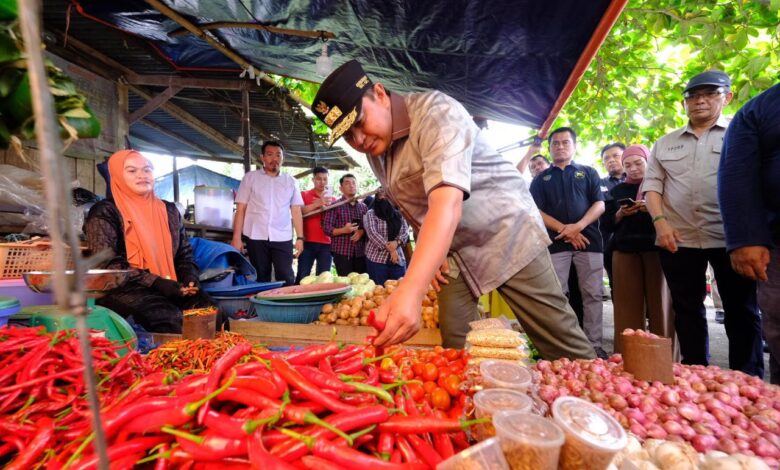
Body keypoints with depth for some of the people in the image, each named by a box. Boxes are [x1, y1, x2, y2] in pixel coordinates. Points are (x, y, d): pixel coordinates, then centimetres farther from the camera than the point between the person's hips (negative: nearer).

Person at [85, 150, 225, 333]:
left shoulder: (169, 210, 18)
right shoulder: (104, 213, 3)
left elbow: (185, 255, 20)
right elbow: (107, 265, -7)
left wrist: (190, 278, -1)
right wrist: (156, 283, -16)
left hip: (171, 288, 4)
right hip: (125, 290, -4)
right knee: (172, 320, -34)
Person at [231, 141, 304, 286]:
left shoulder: (291, 181, 10)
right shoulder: (250, 177, 6)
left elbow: (296, 211, 8)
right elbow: (241, 209, 3)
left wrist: (300, 237, 1)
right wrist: (237, 237, -4)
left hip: (283, 238, 1)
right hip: (256, 237, 0)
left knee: (286, 278, -3)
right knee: (260, 279, 8)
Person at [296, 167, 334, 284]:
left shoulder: (331, 199, 16)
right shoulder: (304, 195, 8)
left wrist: (325, 206, -4)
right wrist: (317, 204, -20)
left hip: (326, 244, 2)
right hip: (308, 243, -2)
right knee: (302, 277, -6)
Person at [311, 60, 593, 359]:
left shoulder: (435, 112, -24)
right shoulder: (374, 148, 0)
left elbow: (448, 204, -40)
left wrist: (411, 290, -50)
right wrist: (431, 254, -4)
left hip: (506, 234, -6)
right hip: (452, 253, 7)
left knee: (562, 344, -1)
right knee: (456, 348, 2)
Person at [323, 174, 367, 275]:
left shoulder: (363, 206, 15)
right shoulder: (335, 206, 1)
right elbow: (327, 228, -6)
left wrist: (362, 232, -9)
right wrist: (343, 230, -22)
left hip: (361, 252, 4)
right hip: (342, 252, -4)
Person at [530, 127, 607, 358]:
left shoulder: (588, 172, 16)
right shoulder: (541, 179, 14)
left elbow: (599, 204, 5)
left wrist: (578, 226, -13)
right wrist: (563, 229, -11)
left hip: (588, 240, 1)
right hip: (555, 243, 0)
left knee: (592, 295, 2)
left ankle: (595, 345, 10)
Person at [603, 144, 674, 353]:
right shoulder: (617, 190, 17)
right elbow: (608, 224, 13)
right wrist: (620, 214, -6)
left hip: (657, 249, -1)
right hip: (625, 252, 1)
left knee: (660, 303, -6)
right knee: (629, 307, -2)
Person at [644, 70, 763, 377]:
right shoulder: (665, 143, 14)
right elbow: (652, 185, 8)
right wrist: (660, 221, -7)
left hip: (730, 237, -2)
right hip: (678, 238, 2)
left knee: (741, 311, 5)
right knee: (686, 310, 7)